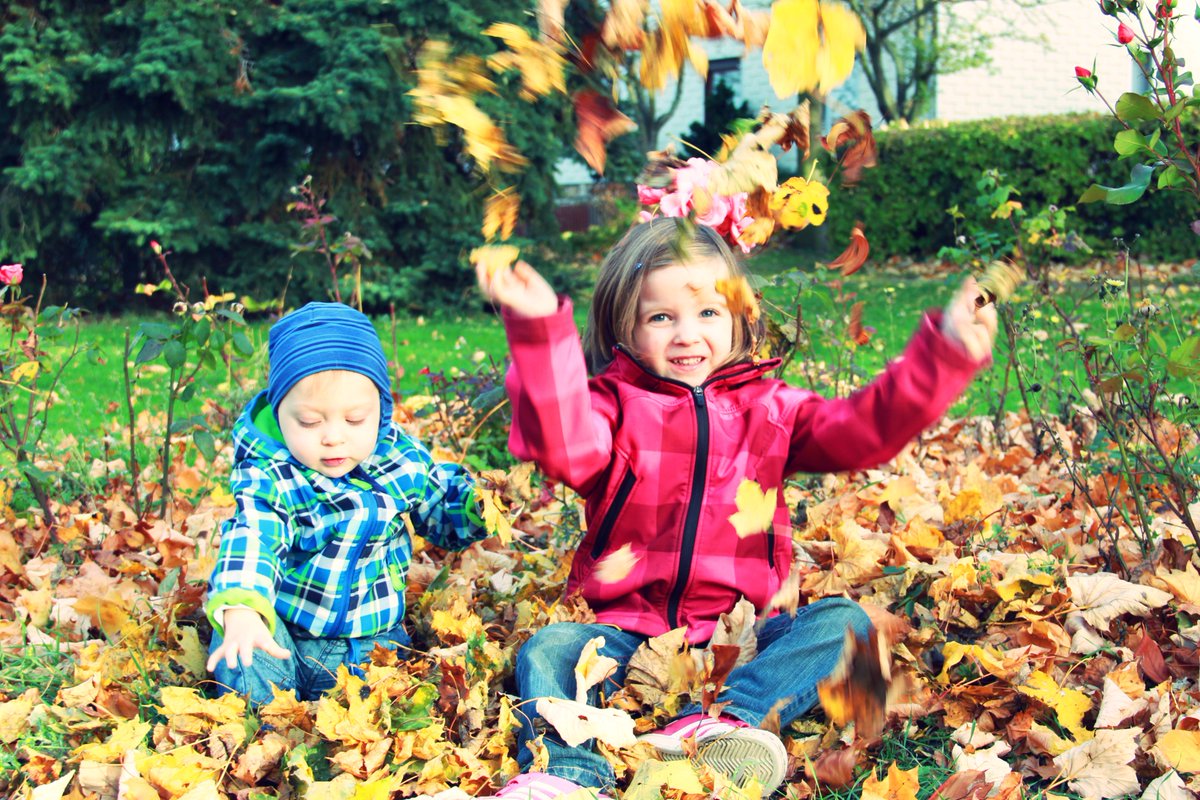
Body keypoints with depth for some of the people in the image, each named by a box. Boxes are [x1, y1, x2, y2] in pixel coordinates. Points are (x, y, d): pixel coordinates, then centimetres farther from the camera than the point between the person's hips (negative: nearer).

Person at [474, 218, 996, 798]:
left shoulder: (767, 407, 13)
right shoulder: (616, 403, 4)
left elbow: (865, 429, 1)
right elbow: (563, 448, -20)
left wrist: (941, 356, -13)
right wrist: (541, 330, -34)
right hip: (628, 628, -1)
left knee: (844, 620, -20)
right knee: (548, 651, -25)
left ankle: (724, 721, -39)